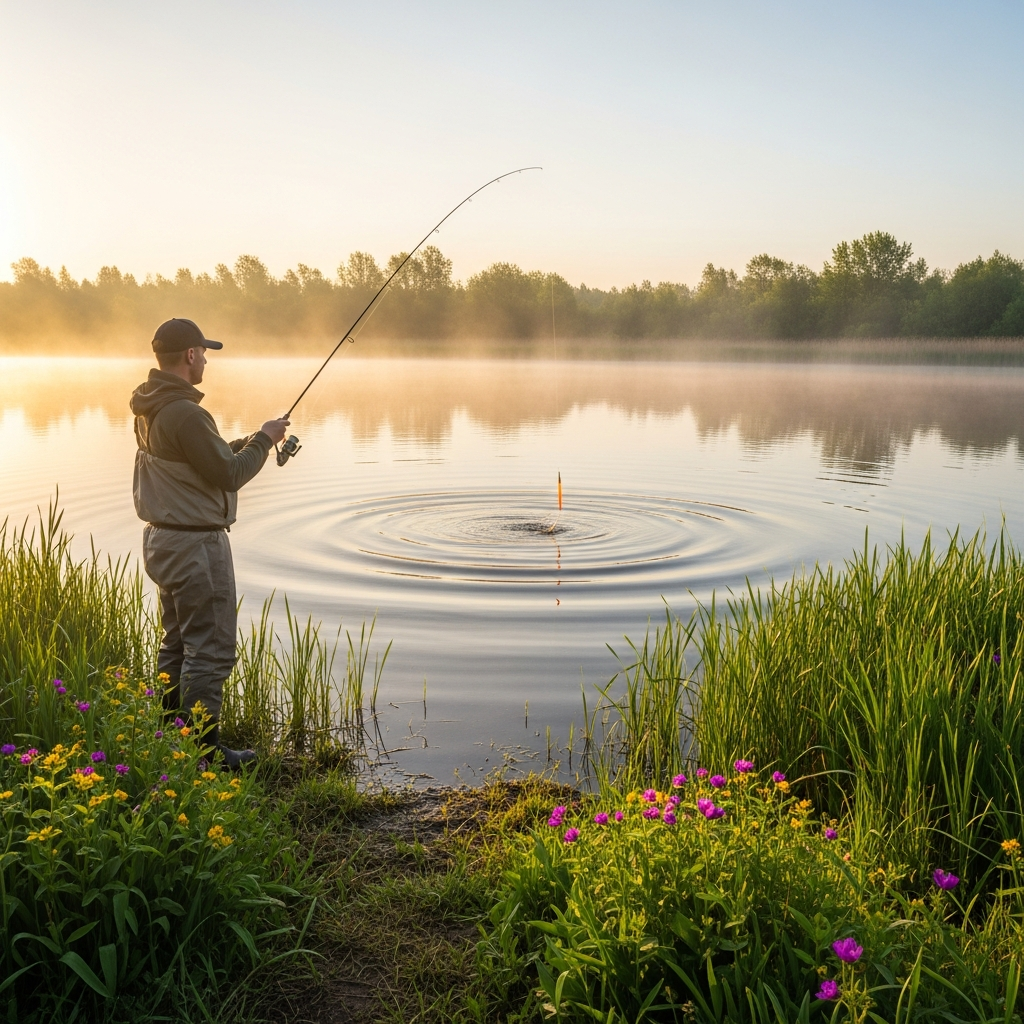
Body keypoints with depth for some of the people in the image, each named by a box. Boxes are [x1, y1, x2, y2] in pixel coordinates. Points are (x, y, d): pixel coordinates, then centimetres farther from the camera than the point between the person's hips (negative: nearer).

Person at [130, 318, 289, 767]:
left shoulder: (149, 409, 9)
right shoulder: (185, 413, -22)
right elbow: (228, 475, -19)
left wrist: (247, 442, 11)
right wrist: (263, 440, -6)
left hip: (162, 539, 10)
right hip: (195, 545, -10)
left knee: (177, 644, 19)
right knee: (210, 650, -1)